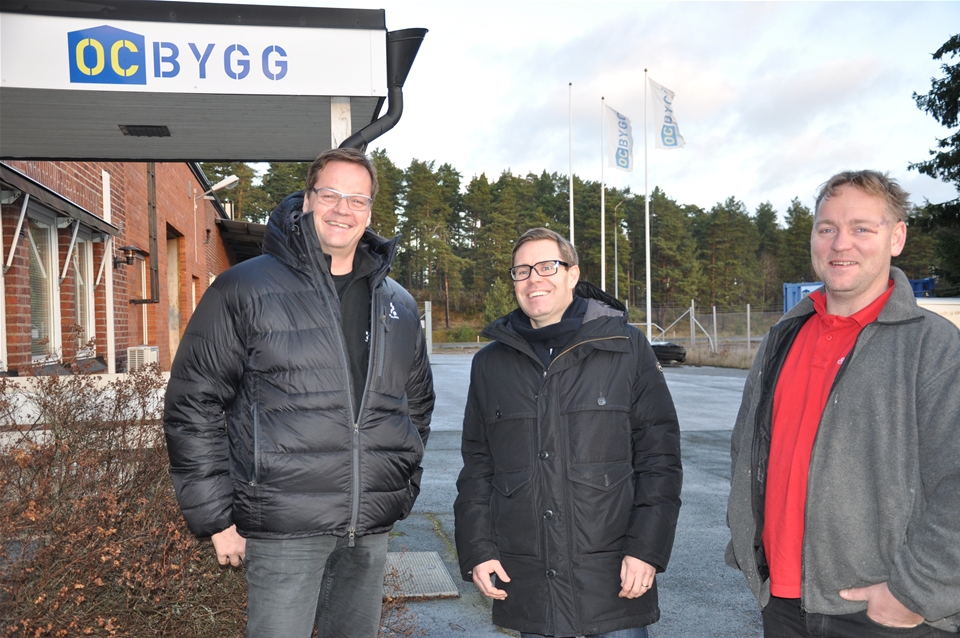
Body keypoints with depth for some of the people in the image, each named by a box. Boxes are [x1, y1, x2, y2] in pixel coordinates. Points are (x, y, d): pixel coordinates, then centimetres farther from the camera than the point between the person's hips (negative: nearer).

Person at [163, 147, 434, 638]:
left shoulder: (399, 305, 11)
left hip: (370, 533, 5)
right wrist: (215, 518, -6)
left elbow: (418, 404, 21)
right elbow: (191, 406, -4)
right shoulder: (244, 289, -4)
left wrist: (402, 492, 13)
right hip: (282, 529, -4)